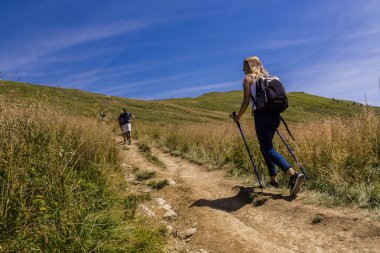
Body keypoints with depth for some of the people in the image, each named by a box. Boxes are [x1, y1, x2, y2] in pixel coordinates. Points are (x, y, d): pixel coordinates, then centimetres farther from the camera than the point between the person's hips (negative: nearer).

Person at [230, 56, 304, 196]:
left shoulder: (248, 79, 3)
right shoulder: (267, 77, 21)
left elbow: (246, 102, -6)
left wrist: (237, 117, 6)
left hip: (261, 115, -7)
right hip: (275, 114, 7)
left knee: (269, 149, -7)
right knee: (265, 146, 19)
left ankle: (293, 174, -25)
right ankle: (273, 179, 18)